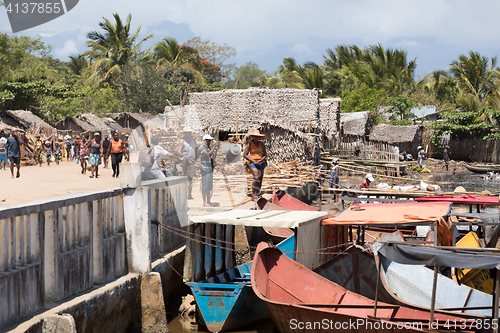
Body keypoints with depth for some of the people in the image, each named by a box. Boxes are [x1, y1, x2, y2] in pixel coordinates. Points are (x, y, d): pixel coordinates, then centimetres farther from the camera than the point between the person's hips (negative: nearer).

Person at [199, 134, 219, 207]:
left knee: (210, 186, 9)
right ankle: (204, 203, -6)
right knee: (205, 186, -8)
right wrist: (214, 148, -17)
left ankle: (208, 201, 13)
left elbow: (213, 158, 18)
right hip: (205, 170, -9)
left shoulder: (209, 148, 16)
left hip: (210, 169, 9)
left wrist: (216, 150, 10)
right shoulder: (201, 148, -10)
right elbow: (208, 154, -25)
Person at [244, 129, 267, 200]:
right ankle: (253, 195, -17)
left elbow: (265, 155, 10)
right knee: (256, 178, -19)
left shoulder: (262, 144, 8)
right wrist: (253, 161, -8)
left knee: (260, 179, 4)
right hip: (253, 164, -4)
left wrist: (260, 160, -9)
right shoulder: (250, 144, -1)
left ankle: (257, 194, 12)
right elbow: (245, 155, 0)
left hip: (261, 164, 4)